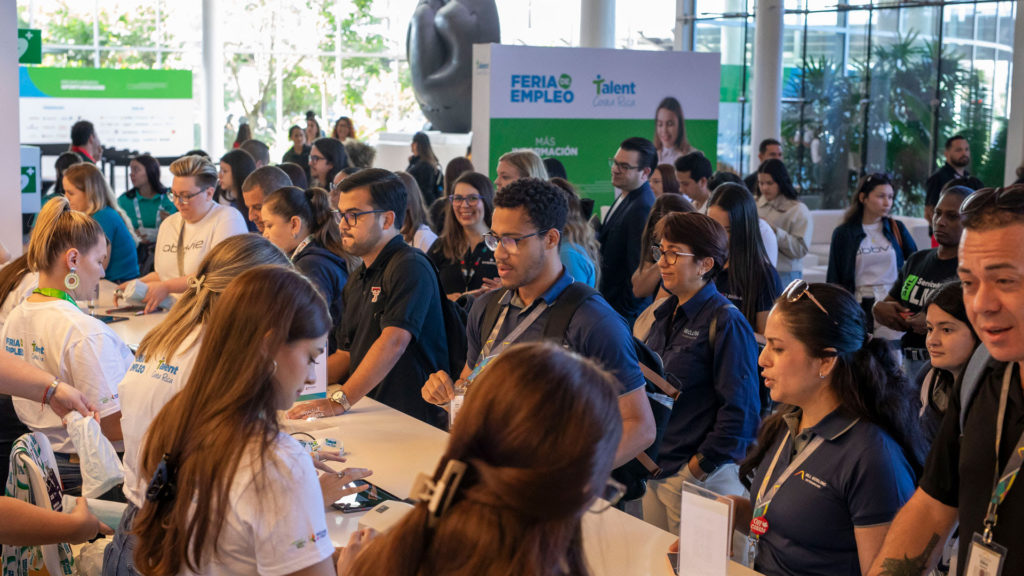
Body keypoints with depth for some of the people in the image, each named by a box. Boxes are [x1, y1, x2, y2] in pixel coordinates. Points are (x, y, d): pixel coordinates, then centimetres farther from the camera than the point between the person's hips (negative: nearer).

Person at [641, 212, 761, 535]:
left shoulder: (726, 322, -14)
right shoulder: (665, 316, 11)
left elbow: (740, 411, -17)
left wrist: (699, 468, -15)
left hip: (701, 476, -8)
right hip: (655, 469, 8)